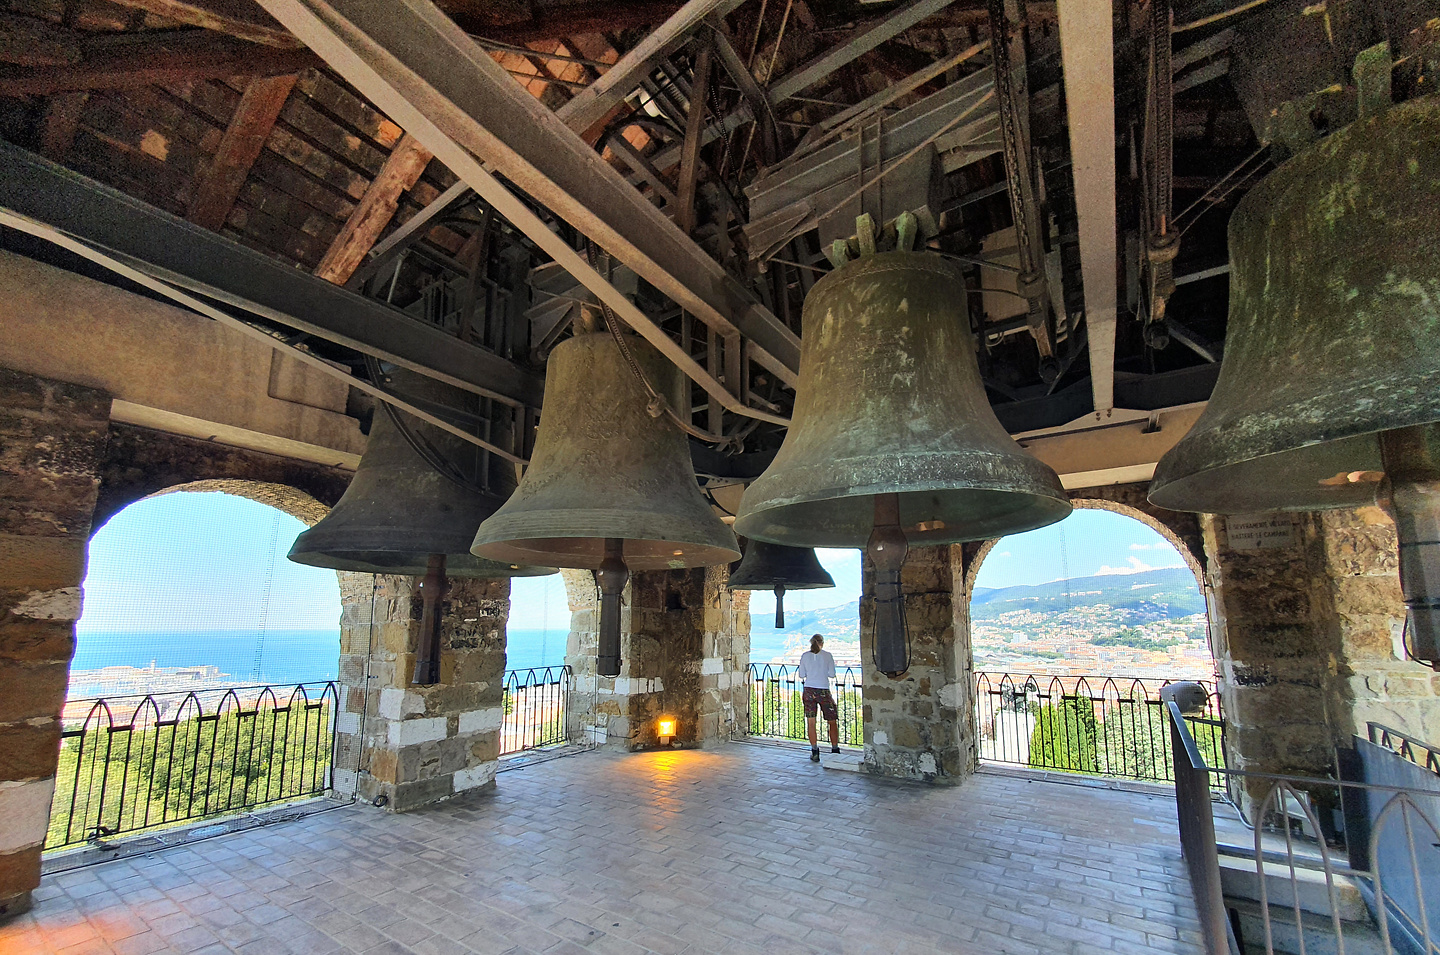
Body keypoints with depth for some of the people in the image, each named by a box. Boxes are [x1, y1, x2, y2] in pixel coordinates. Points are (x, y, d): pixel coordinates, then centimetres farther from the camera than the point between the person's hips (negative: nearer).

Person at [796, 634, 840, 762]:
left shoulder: (805, 656, 3)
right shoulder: (827, 655, -1)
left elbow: (801, 675, 7)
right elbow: (832, 674, 0)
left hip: (809, 691, 2)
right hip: (823, 691, -1)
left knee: (811, 722, 6)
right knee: (832, 722, 10)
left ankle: (815, 752, 5)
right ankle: (835, 750, 8)